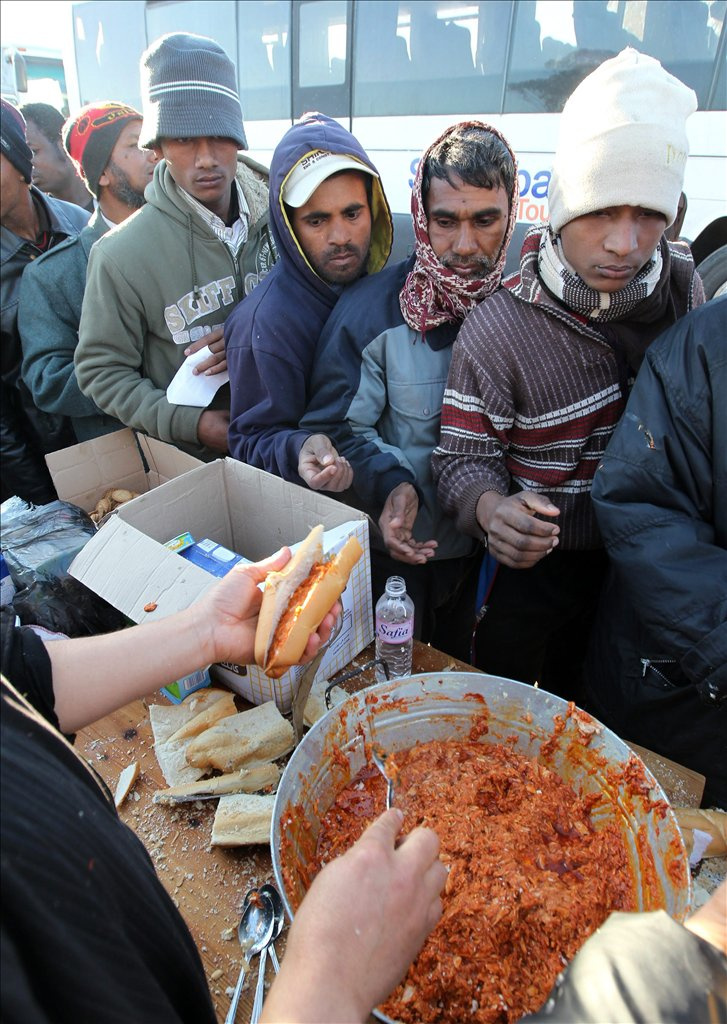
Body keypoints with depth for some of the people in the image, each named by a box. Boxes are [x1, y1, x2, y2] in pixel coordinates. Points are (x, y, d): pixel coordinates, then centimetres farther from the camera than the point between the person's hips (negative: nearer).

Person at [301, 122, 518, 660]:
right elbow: (339, 429, -14)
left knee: (463, 676, 26)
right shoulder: (371, 308, -17)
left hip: (489, 548, 3)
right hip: (397, 552, -3)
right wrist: (390, 484, -31)